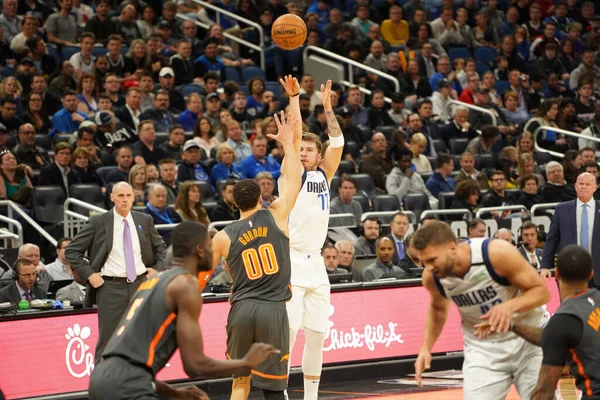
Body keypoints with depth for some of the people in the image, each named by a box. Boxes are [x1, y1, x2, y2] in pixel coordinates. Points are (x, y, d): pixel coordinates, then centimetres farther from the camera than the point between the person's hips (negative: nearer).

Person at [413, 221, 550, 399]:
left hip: (528, 339, -2)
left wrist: (510, 306, -38)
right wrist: (426, 348, -1)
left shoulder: (498, 253, -28)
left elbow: (542, 291, -19)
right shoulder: (431, 277, -14)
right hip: (482, 349, 2)